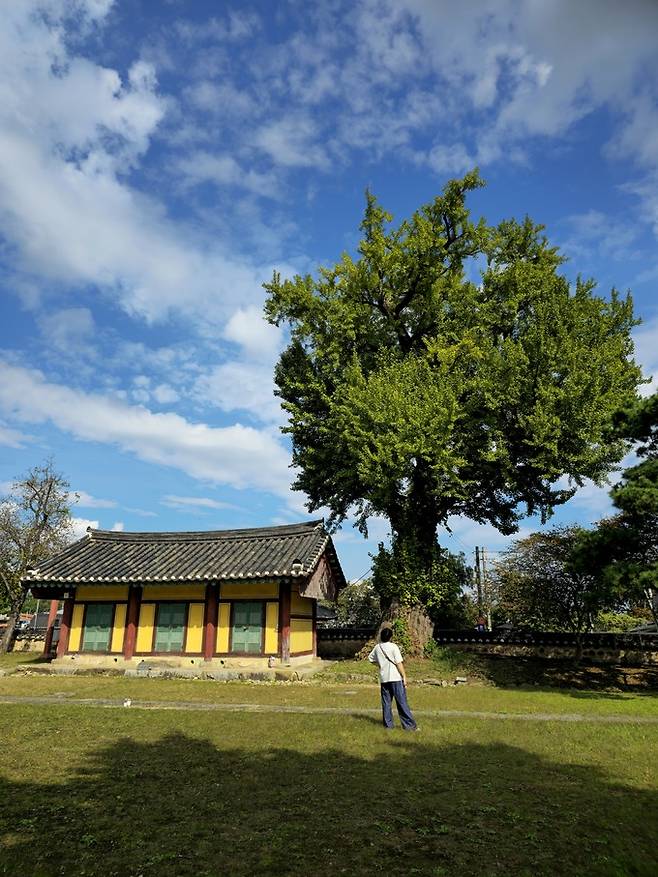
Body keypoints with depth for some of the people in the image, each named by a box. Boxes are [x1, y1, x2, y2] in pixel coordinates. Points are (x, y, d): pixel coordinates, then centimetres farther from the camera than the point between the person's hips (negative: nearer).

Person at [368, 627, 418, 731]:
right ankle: (409, 725, -1)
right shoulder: (393, 647, -10)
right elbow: (399, 663, -12)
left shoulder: (377, 647, 6)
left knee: (386, 703, 11)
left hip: (384, 678, 5)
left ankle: (388, 724, 14)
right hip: (395, 678, -5)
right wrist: (404, 677, -7)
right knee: (402, 702, -2)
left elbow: (370, 658, 19)